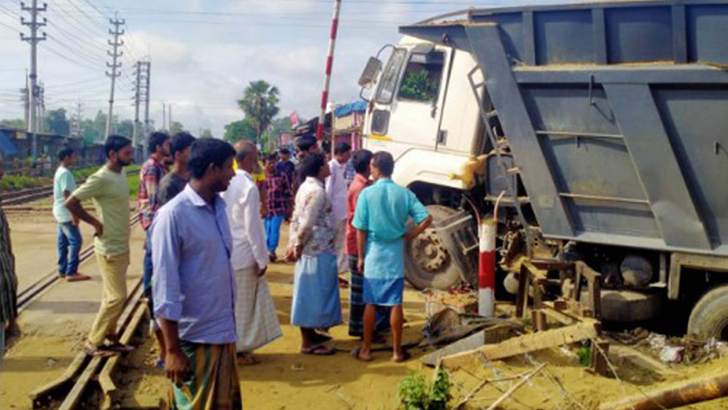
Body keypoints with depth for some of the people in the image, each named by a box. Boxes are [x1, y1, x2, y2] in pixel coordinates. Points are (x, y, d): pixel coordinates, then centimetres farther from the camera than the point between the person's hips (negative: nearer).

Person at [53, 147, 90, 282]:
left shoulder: (59, 172, 14)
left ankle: (62, 270, 19)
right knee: (76, 241, -10)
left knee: (63, 242, 13)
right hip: (66, 213, -10)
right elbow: (67, 195, -23)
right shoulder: (65, 173, -18)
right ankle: (71, 272, -11)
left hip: (60, 212, 10)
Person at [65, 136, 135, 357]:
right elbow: (70, 202, -22)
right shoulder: (101, 178, -19)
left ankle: (109, 337, 26)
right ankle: (93, 342, 8)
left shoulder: (121, 174, 7)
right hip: (109, 248, -8)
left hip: (121, 246, 8)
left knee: (114, 295, 15)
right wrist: (96, 223, -16)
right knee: (117, 297, -4)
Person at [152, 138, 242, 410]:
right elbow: (164, 287, -17)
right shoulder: (173, 215, -17)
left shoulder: (219, 207, 7)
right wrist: (172, 349, -17)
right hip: (194, 336, -7)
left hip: (224, 331, 7)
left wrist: (230, 325, 17)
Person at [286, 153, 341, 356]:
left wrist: (293, 244, 12)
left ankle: (310, 333, 29)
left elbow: (296, 219, 13)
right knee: (313, 294, -4)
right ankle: (308, 343, 2)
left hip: (309, 249, 10)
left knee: (310, 293, 18)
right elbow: (307, 224, -22)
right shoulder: (317, 191, -19)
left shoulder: (307, 187, 12)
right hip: (318, 250, -10)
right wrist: (297, 246, -11)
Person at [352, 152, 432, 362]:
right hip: (396, 256, 2)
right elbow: (426, 218, -10)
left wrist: (361, 257, 0)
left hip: (373, 256, -2)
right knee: (396, 304, 7)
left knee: (371, 303, 7)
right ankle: (397, 350, 13)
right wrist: (411, 234, 2)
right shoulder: (404, 193, -2)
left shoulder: (367, 193, -9)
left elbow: (360, 229, -8)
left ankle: (366, 349, 15)